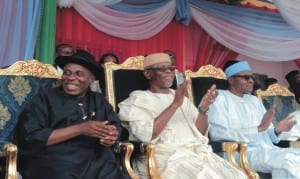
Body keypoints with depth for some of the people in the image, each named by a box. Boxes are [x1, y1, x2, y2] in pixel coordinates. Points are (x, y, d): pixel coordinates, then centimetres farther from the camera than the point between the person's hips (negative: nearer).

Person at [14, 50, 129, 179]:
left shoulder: (99, 101, 18)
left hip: (98, 162, 3)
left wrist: (112, 135, -10)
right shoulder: (45, 99, 5)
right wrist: (80, 129, -11)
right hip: (55, 163, -3)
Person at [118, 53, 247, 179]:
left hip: (196, 152, 6)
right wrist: (175, 105, -16)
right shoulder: (139, 99, 5)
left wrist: (203, 108, -5)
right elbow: (146, 135, -13)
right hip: (164, 157, -5)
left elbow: (199, 132, 14)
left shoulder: (182, 97, 23)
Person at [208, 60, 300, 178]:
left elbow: (267, 135, 20)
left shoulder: (255, 100, 24)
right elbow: (218, 133, -15)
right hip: (242, 152, -7)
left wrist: (277, 130, -5)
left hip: (269, 150, 7)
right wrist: (259, 128, -17)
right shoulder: (220, 98, 2)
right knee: (288, 159, -31)